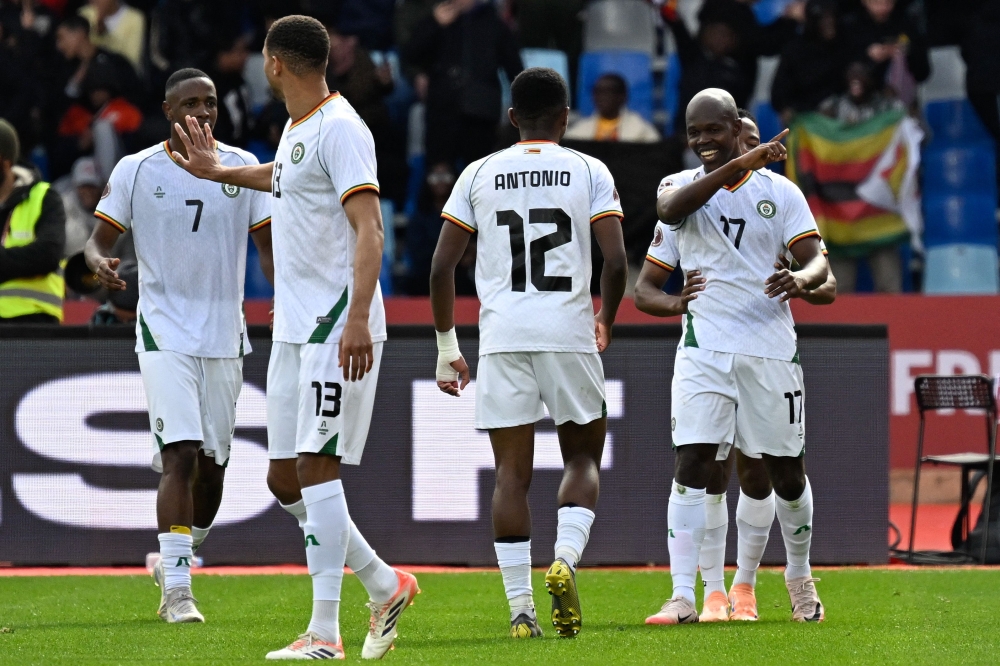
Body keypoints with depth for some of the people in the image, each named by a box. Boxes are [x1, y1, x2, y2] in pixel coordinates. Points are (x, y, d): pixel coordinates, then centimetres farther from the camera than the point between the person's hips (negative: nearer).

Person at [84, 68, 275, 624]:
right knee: (180, 454, -16)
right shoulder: (136, 171, -1)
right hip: (165, 331, -3)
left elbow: (269, 245, 8)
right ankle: (177, 590, -15)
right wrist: (101, 264, -20)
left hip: (225, 335, 3)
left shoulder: (243, 167, 4)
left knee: (213, 462, 8)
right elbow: (99, 239, 4)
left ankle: (177, 561, 31)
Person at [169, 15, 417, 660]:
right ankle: (386, 585, 20)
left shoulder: (339, 128, -13)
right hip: (294, 329, 10)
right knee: (285, 478, 9)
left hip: (337, 327, -10)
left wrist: (357, 318, -30)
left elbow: (369, 227, -21)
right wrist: (218, 171, 56)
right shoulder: (297, 129, 16)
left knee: (315, 467, -14)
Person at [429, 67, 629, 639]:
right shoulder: (590, 172, 4)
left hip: (502, 335, 1)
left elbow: (442, 267, 5)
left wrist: (447, 345, 14)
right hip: (569, 332, -1)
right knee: (584, 456, 15)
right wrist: (606, 321, 14)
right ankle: (566, 560, -10)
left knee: (512, 471, 4)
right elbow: (616, 261, -5)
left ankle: (521, 608, 0)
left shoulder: (479, 175, 8)